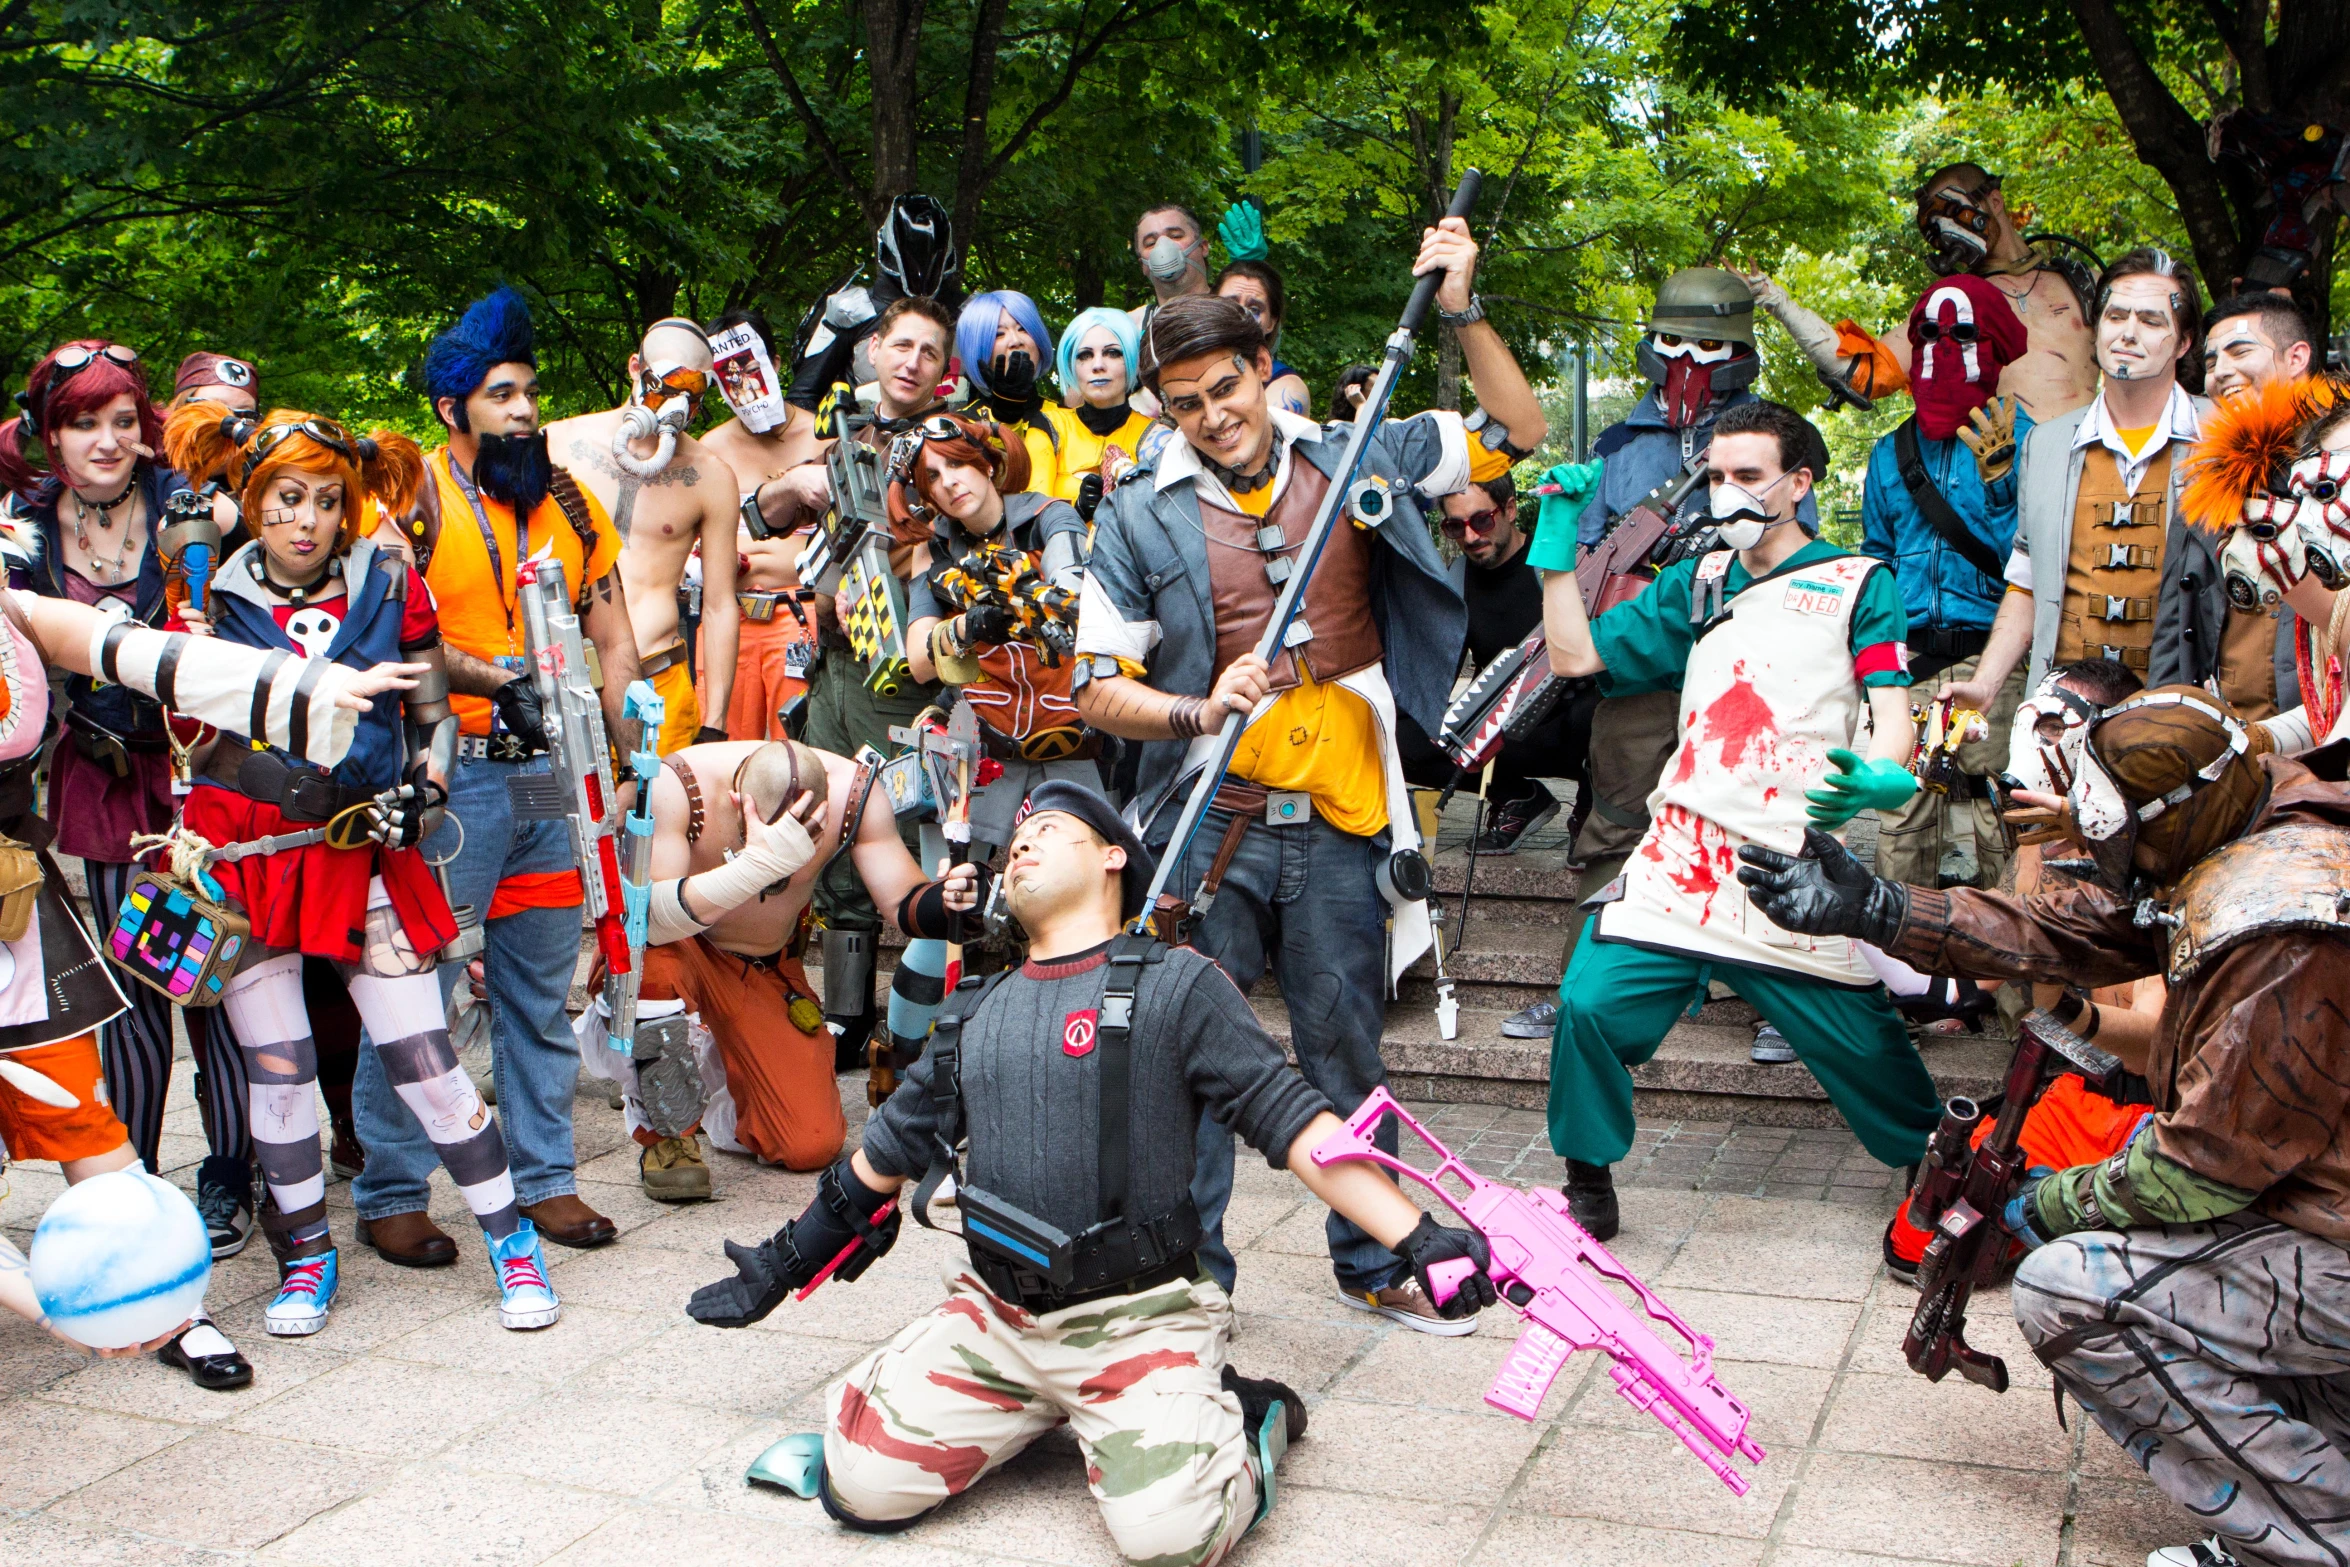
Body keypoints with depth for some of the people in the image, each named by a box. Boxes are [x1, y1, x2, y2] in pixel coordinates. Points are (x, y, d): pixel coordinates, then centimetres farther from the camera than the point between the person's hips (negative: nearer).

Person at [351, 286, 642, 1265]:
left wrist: (635, 757, 2)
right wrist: (498, 683, -20)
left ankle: (542, 1177, 22)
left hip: (556, 771, 5)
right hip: (453, 772, -5)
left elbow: (613, 637, 12)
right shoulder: (415, 493, -2)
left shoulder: (568, 500, 13)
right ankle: (390, 1195, 11)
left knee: (543, 987, 11)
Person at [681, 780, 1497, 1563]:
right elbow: (891, 1147, 23)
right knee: (860, 1483, -11)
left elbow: (1293, 1122, -9)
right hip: (995, 1317, 5)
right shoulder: (976, 1014, 14)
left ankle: (1240, 1418, 8)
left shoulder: (1174, 986, -4)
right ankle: (1039, 1410, 14)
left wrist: (1422, 1241, -19)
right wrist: (783, 1262, 26)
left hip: (1139, 1321, -5)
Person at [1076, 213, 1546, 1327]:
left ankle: (1371, 1260, 29)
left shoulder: (1352, 461, 5)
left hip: (1339, 820, 2)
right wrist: (1199, 711, -18)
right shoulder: (1139, 515, 1)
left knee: (1345, 1054, 13)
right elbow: (1099, 689, 0)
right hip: (1208, 826, -1)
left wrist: (1463, 311, 0)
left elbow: (1520, 435, 11)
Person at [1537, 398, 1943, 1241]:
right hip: (1682, 860, 2)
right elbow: (1574, 652, 14)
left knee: (1864, 1044, 1)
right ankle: (1588, 1185, 6)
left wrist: (1881, 777, -23)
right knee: (1591, 1005, -15)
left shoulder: (1858, 583, 10)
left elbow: (1892, 716, -1)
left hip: (1803, 875, -2)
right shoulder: (1696, 583, 20)